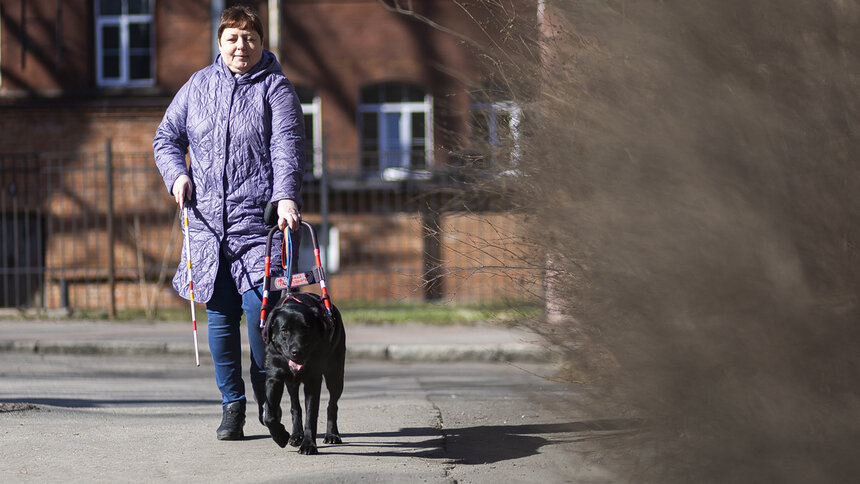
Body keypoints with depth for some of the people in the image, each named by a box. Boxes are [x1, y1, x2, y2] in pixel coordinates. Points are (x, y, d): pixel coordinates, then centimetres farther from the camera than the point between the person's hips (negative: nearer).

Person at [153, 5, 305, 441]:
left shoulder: (275, 89, 2)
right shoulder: (198, 86, 12)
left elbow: (287, 148, -10)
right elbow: (166, 137, 21)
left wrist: (286, 196, -26)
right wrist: (176, 173, 1)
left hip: (259, 222, -3)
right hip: (208, 222, 3)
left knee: (258, 309, -11)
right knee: (220, 315, 3)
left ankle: (264, 387, 13)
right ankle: (232, 404, 14)